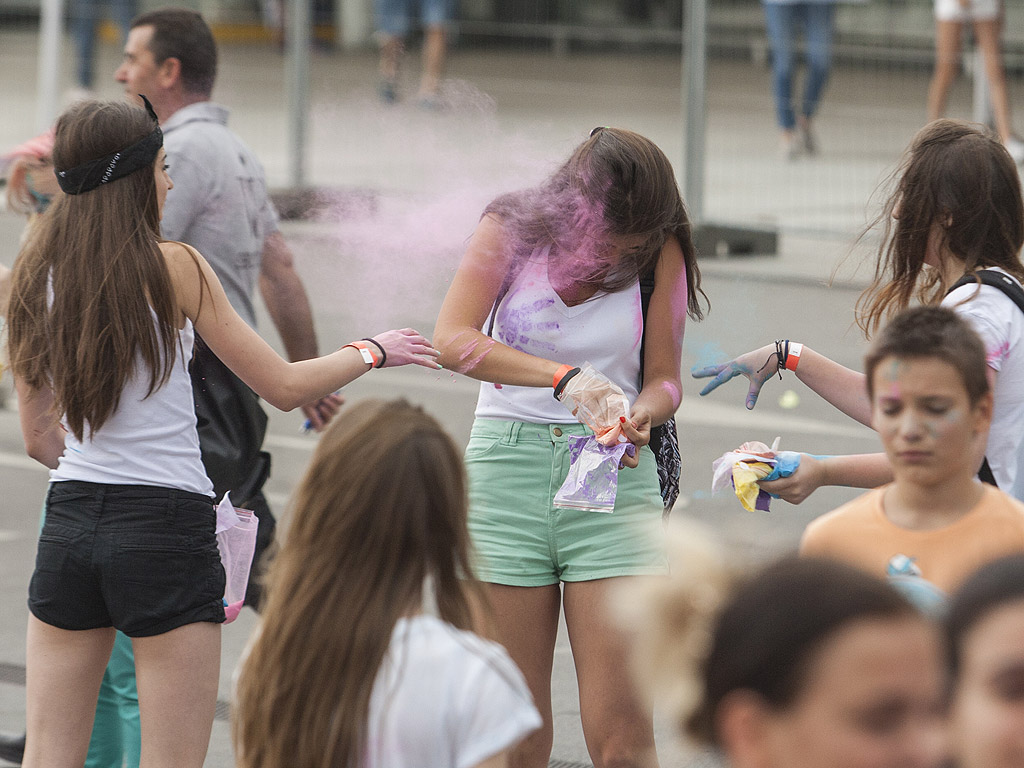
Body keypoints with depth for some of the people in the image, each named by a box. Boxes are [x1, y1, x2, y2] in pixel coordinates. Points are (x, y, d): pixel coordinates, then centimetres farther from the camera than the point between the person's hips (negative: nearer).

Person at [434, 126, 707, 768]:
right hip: (509, 466, 0)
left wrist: (639, 418, -18)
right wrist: (567, 377, -28)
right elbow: (454, 340, -15)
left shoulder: (660, 252, 0)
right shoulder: (513, 229, -2)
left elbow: (664, 380, 6)